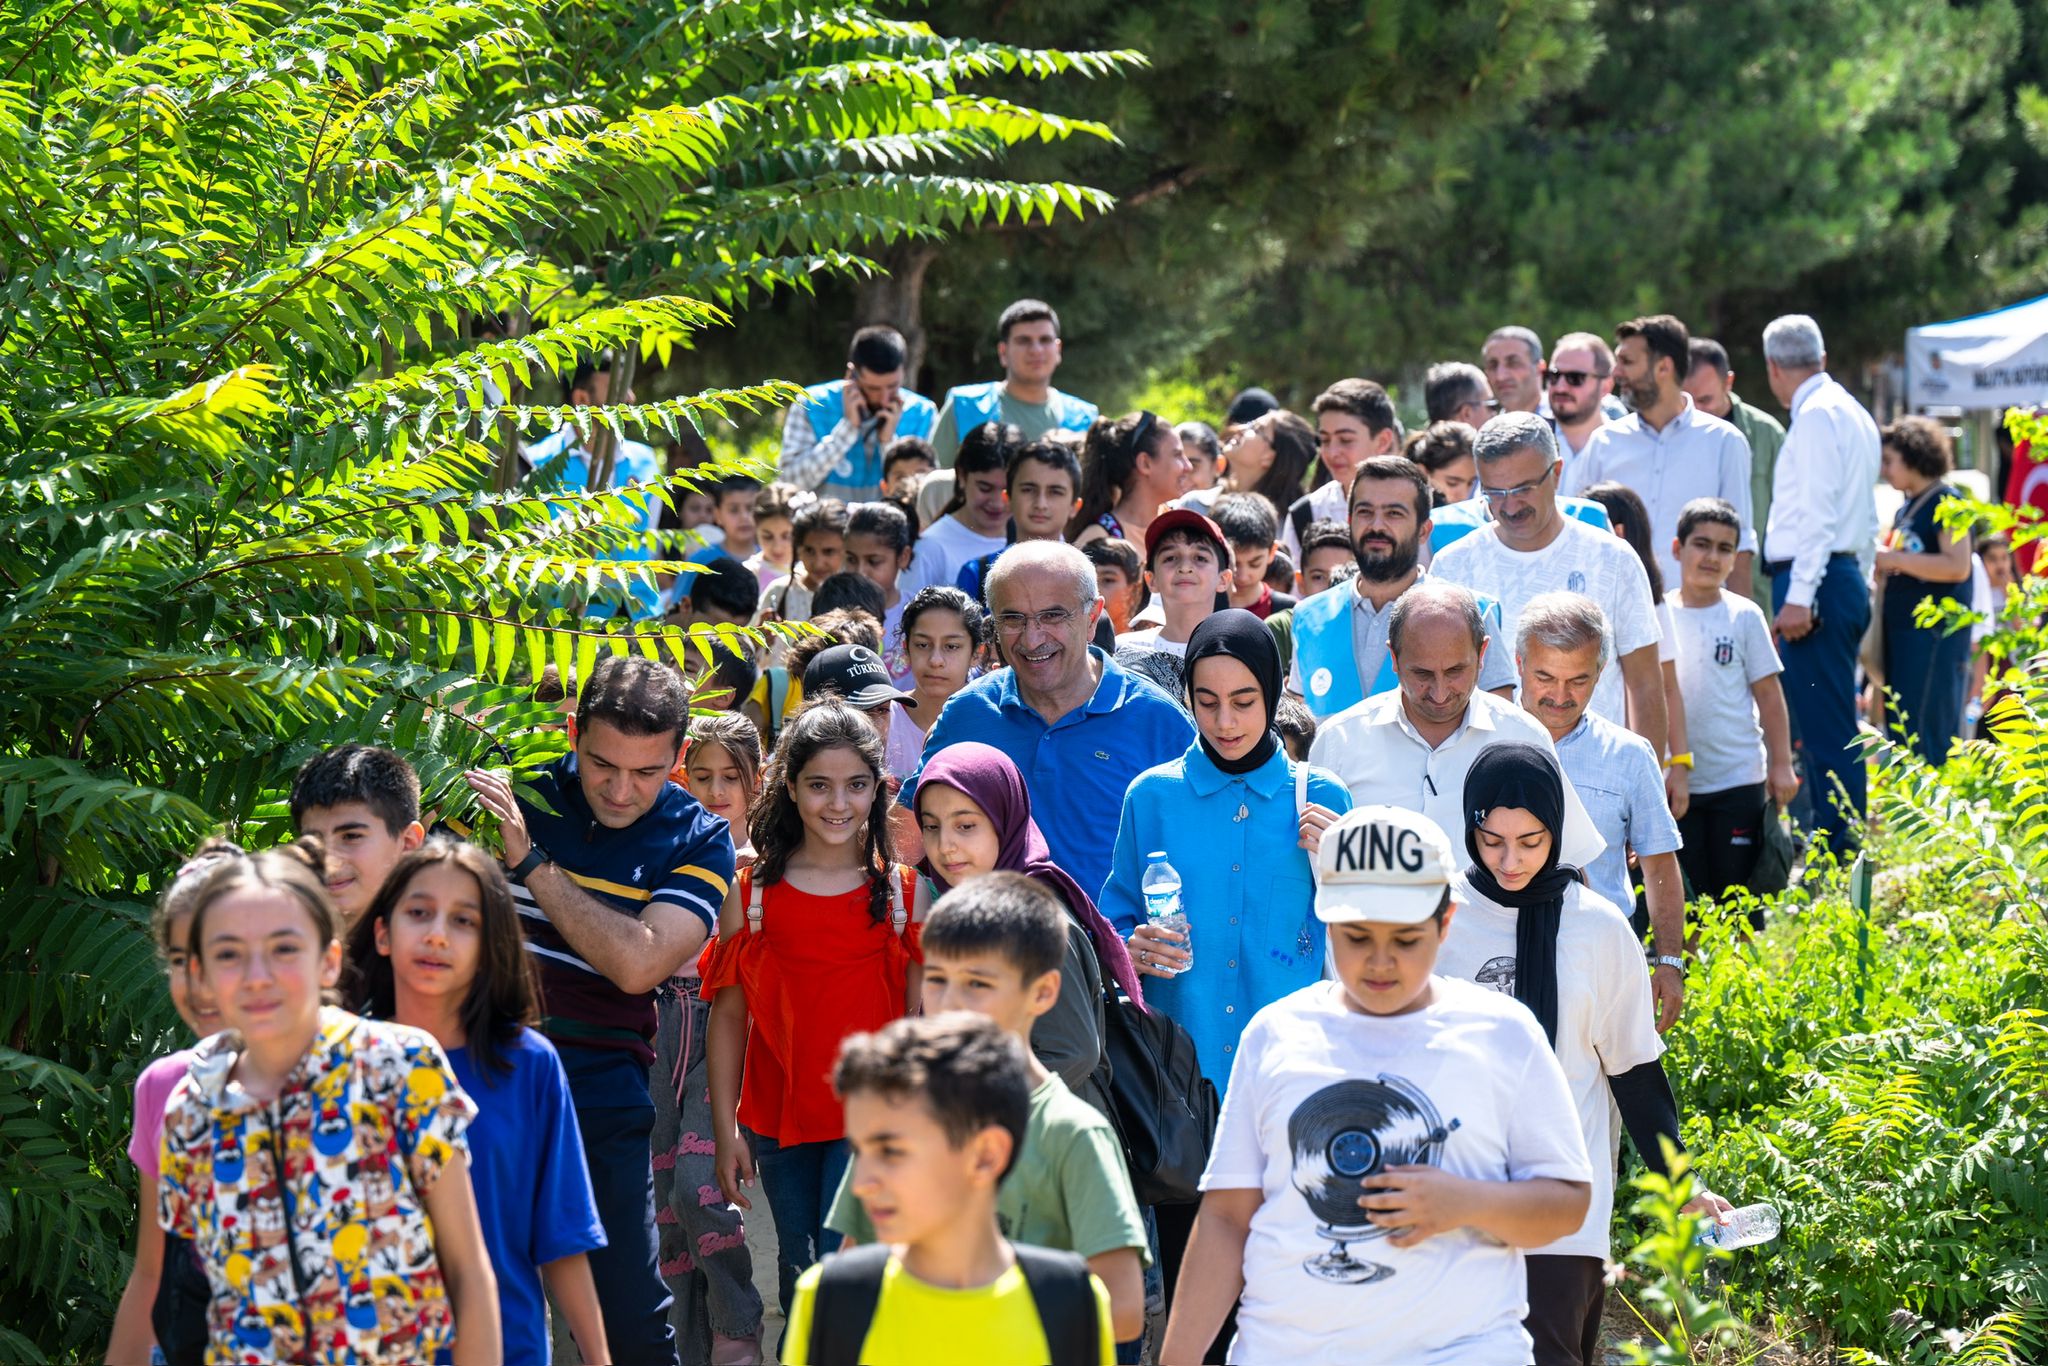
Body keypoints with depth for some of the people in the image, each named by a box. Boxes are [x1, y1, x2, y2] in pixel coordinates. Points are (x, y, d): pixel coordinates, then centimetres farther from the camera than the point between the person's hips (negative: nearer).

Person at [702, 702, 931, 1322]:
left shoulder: (904, 892, 1)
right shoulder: (751, 893, 2)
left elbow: (922, 1016, 2)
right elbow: (728, 1015, 4)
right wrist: (726, 1129, 1)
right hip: (779, 1120, 2)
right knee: (798, 1273, 14)